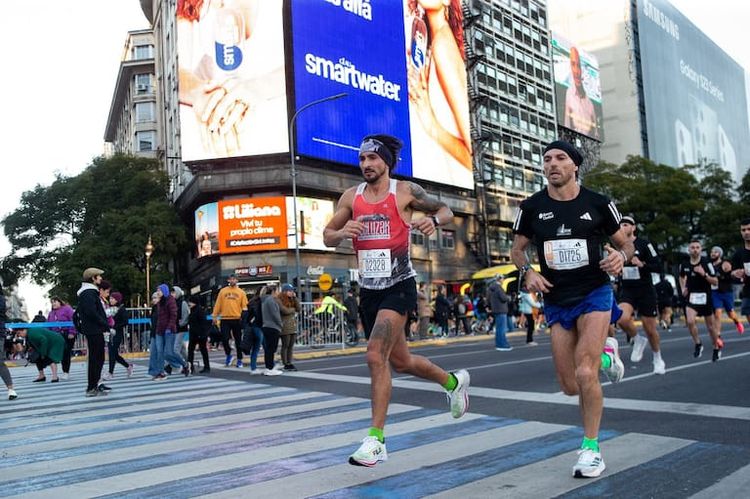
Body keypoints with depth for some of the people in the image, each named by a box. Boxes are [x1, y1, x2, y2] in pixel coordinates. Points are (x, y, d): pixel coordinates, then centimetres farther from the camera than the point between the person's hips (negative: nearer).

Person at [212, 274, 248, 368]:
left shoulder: (241, 292, 5)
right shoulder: (223, 291, 8)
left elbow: (245, 306, 1)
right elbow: (218, 304, 6)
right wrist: (215, 316, 0)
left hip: (237, 319, -1)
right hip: (225, 319, 1)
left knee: (238, 340, 6)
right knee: (224, 339, -5)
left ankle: (239, 360, 15)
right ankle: (228, 355, 19)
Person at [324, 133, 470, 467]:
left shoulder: (405, 191, -4)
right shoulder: (351, 197, 7)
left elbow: (445, 211, 7)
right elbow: (327, 237, 9)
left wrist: (433, 220, -16)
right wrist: (341, 232, -14)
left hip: (398, 286, -6)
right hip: (368, 289, 6)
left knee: (376, 356, -18)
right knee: (400, 361, 17)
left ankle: (376, 440, -8)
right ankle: (453, 381, 43)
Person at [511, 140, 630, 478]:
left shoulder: (598, 203, -5)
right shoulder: (531, 207, -2)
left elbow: (625, 243, 7)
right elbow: (518, 248, 10)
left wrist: (621, 256, -17)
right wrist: (527, 272, -10)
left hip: (594, 294, -3)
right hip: (556, 301, 3)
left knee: (584, 374, -18)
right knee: (570, 386, 5)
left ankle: (591, 448, 3)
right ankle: (604, 353, 39)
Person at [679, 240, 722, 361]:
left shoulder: (706, 263, -11)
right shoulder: (684, 264, -1)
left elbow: (715, 282, -10)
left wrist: (704, 274, -25)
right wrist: (683, 289, 5)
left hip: (705, 297, -1)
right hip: (691, 297, 2)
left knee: (711, 326, 10)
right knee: (690, 321, -21)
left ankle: (717, 348, 32)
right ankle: (698, 344, 2)